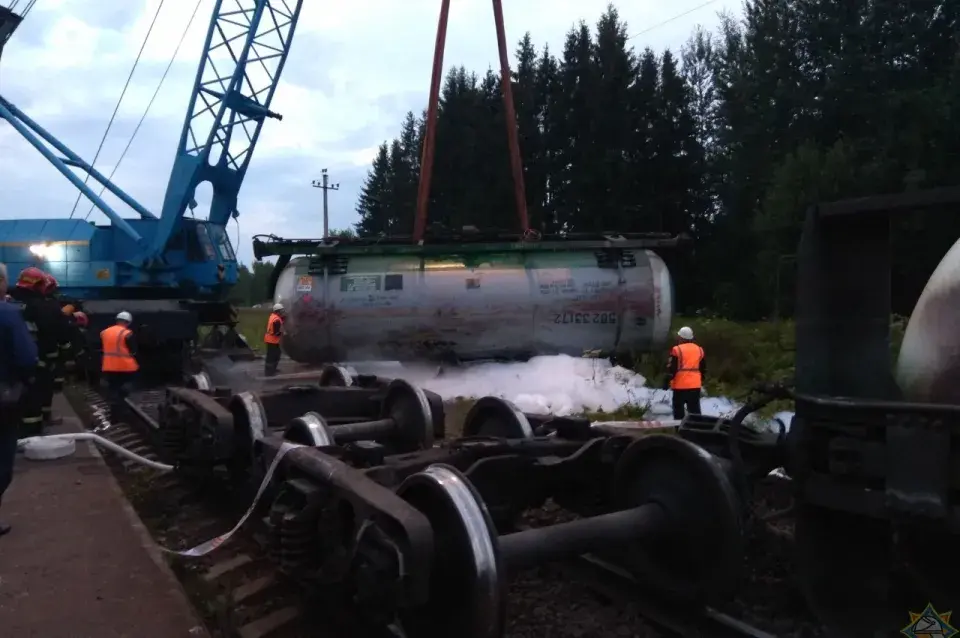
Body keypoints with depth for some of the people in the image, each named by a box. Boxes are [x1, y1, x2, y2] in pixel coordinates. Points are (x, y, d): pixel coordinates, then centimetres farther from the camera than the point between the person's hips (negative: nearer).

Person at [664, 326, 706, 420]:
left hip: (680, 385, -5)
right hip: (695, 385, 5)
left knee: (678, 410, 3)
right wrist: (701, 380, 27)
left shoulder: (677, 350, -9)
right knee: (695, 410, 11)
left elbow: (671, 368, -12)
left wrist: (667, 381, -4)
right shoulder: (699, 350, 10)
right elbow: (703, 369, 17)